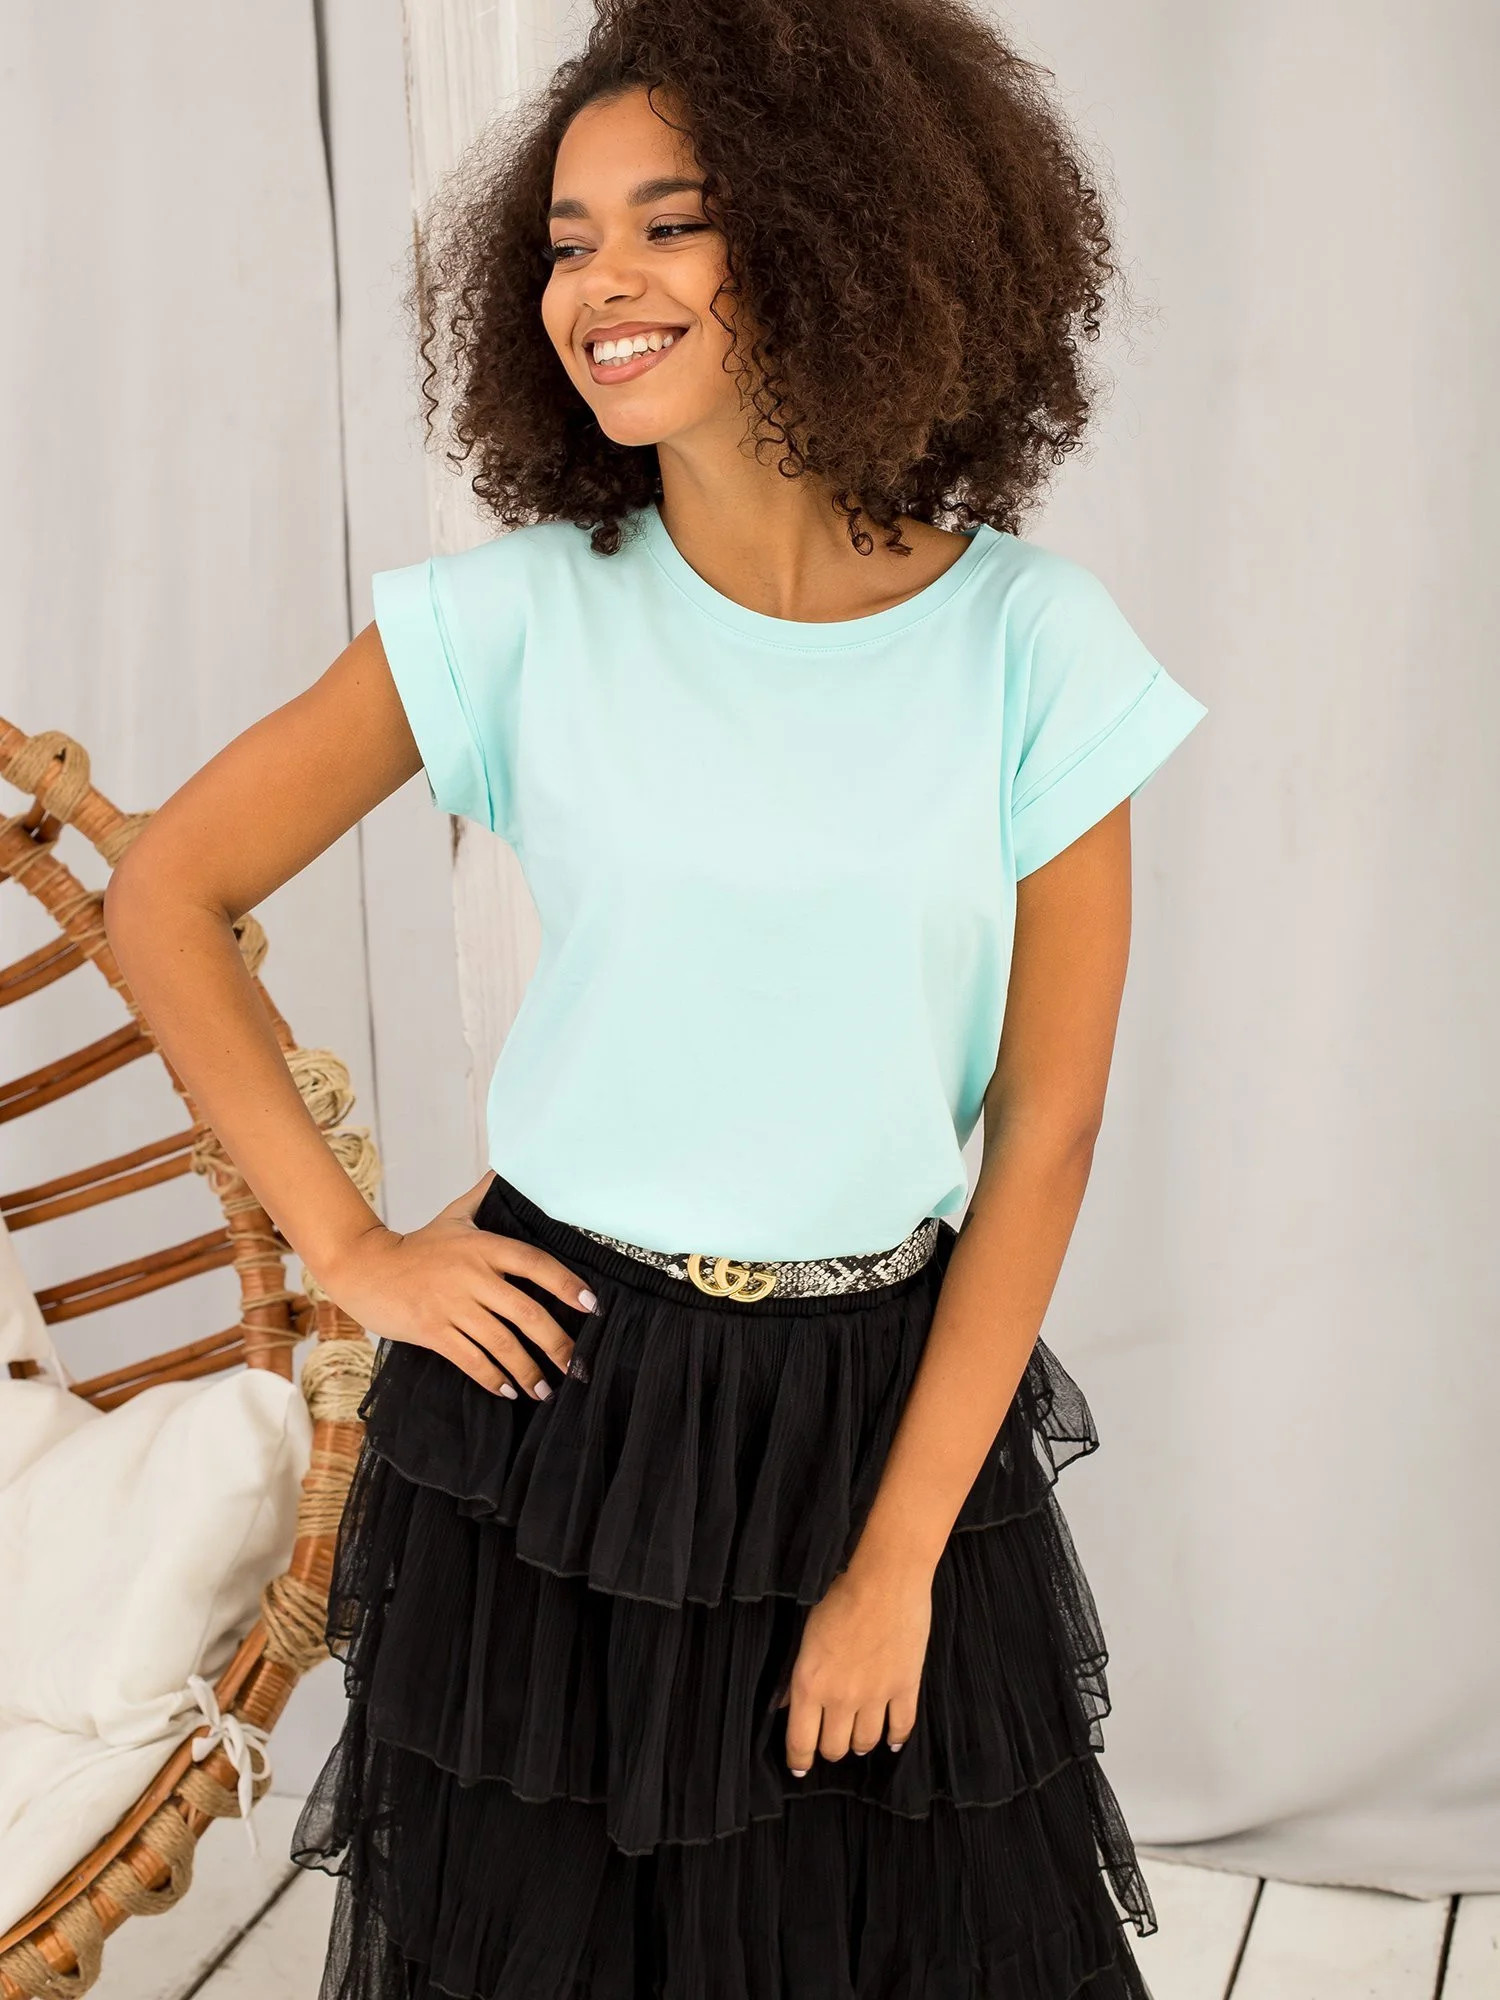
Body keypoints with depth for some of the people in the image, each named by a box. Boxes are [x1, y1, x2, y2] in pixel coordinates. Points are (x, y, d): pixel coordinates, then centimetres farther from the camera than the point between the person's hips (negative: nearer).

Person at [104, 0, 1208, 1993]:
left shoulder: (1033, 643, -9)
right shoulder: (523, 615, -8)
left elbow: (1045, 1133, -6)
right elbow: (167, 892, 0)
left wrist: (902, 1552, -6)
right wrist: (349, 1250, -4)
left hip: (899, 1395, 0)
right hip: (556, 1390, 0)